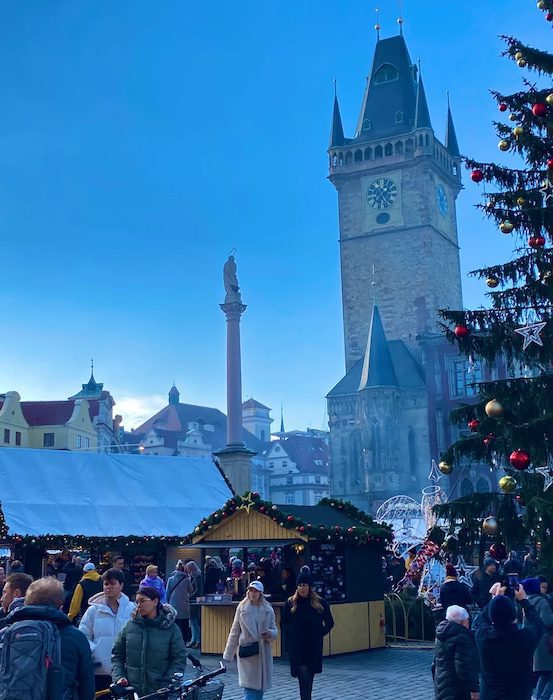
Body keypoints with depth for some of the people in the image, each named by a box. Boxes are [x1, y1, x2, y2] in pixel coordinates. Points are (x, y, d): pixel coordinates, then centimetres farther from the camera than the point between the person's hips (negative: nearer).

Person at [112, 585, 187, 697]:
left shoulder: (170, 628, -1)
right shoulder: (129, 626, 5)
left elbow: (179, 659, -1)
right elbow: (116, 655, 11)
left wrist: (167, 685, -11)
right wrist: (118, 677, -4)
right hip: (131, 691, 2)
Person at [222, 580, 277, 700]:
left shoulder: (268, 610, 3)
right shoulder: (242, 608, -1)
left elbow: (274, 629, 9)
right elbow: (234, 632, 3)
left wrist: (270, 634, -17)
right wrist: (228, 654, 4)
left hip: (263, 653, 2)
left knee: (260, 686, 9)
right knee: (250, 686, -10)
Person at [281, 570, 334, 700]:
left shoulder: (320, 603, 1)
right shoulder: (291, 603, 1)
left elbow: (329, 623, 9)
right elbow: (284, 623, 9)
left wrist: (320, 634, 0)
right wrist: (292, 635, -2)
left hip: (314, 647, 2)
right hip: (297, 647, -1)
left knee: (309, 679, 11)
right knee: (304, 678, -11)